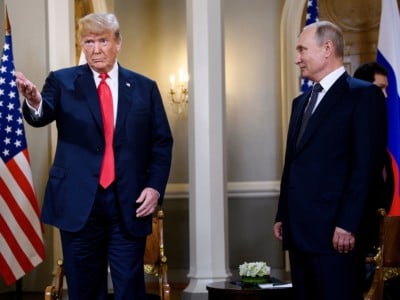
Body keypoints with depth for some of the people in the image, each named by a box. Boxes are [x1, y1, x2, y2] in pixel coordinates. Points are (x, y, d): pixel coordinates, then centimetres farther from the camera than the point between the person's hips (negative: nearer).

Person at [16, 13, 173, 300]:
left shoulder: (144, 87, 7)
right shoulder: (62, 81, 3)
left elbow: (162, 142, 8)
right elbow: (42, 116, -15)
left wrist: (155, 186, -5)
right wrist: (34, 101, -38)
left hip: (129, 204, 1)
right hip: (79, 202, 0)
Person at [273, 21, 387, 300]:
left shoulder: (364, 94, -5)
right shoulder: (301, 101, 20)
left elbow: (367, 165, -13)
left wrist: (348, 224, -18)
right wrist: (282, 216, 14)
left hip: (335, 231, -7)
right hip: (299, 231, 8)